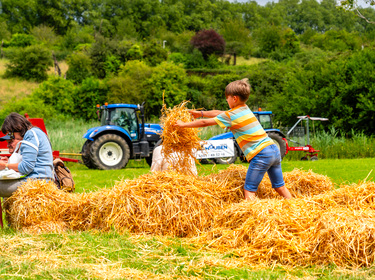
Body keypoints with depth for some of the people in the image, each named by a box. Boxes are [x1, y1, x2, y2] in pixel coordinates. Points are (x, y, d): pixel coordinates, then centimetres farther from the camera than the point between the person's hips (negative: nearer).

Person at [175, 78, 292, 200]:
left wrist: (183, 124, 14)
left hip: (261, 155, -8)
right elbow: (219, 113, 31)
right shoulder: (245, 109, 19)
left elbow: (205, 123, 2)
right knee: (280, 187, 11)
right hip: (274, 150, 8)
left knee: (249, 191, -5)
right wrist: (201, 113, 40)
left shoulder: (231, 116, -4)